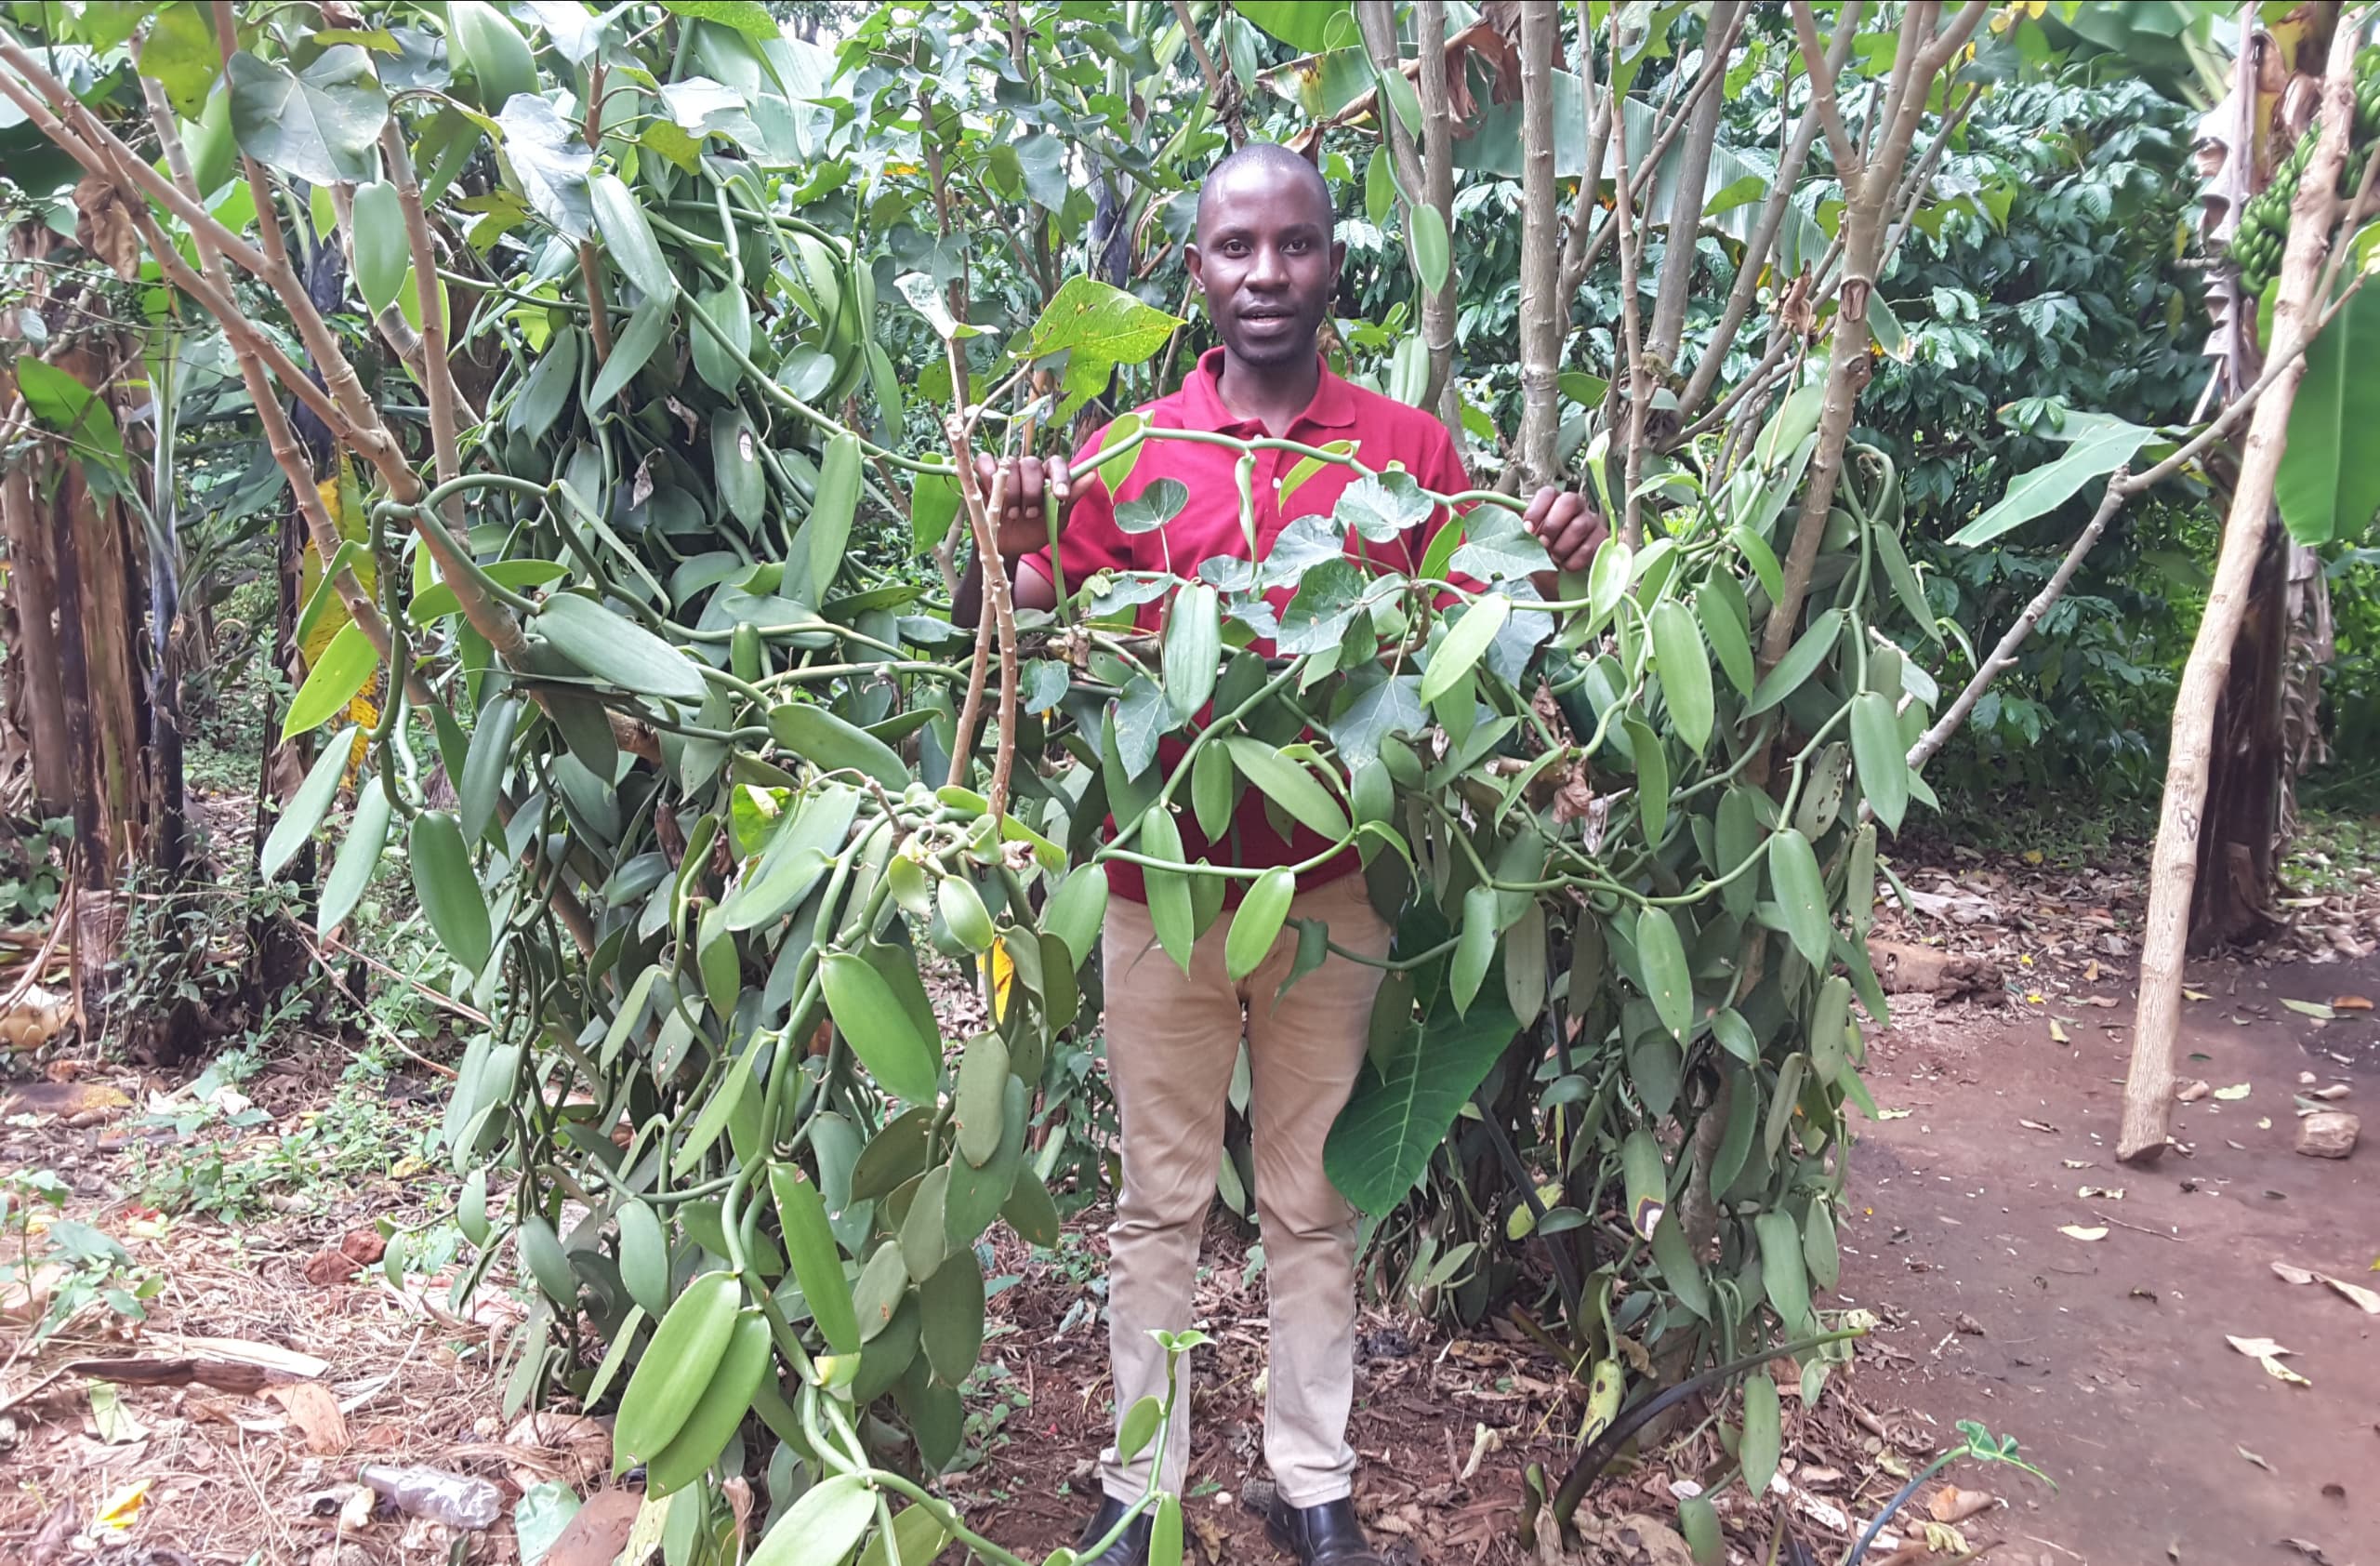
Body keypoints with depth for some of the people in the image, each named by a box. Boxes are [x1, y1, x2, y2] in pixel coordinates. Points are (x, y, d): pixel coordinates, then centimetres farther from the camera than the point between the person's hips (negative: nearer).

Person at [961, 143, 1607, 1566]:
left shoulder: (1411, 449, 1)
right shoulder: (1126, 456, 0)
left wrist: (1553, 570, -17)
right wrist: (1000, 542, -23)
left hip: (1333, 887, 0)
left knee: (1315, 1204, 13)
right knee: (1162, 1201, 13)